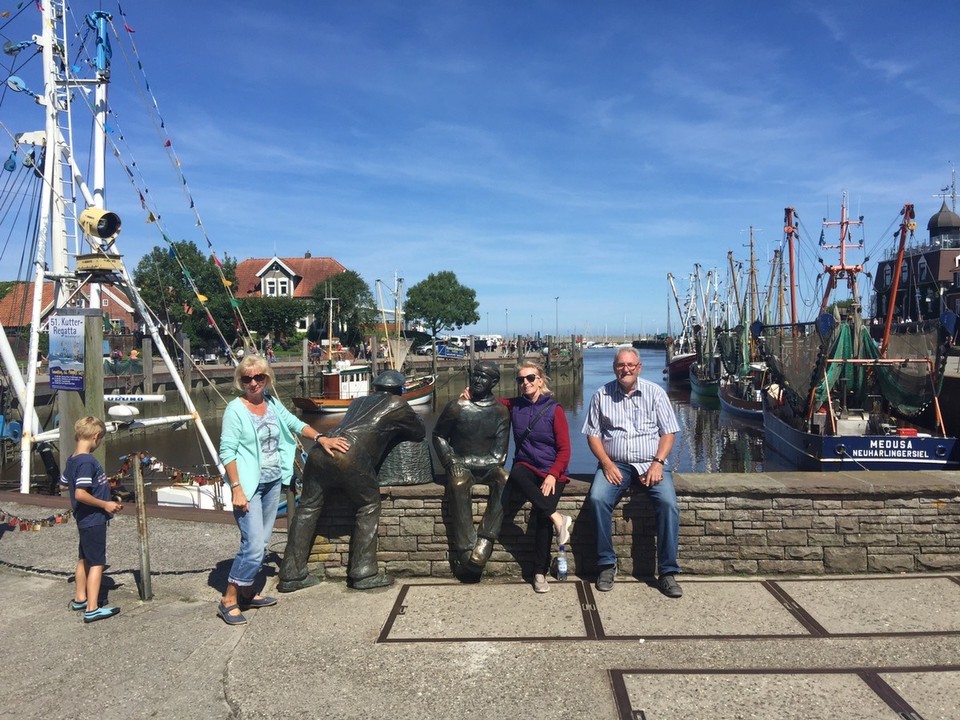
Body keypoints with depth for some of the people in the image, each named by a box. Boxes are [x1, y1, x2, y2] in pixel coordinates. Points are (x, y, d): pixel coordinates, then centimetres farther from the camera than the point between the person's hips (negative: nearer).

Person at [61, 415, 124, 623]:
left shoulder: (72, 460, 5)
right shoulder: (87, 461, -23)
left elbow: (64, 483, 20)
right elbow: (80, 494, -29)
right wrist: (105, 504, -18)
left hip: (84, 518, 10)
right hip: (94, 519, -9)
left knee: (85, 559, 21)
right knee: (97, 562, -4)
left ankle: (80, 599, 33)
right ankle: (92, 609, -2)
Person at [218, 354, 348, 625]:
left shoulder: (272, 403, 6)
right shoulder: (236, 409, -11)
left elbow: (295, 423, 9)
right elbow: (227, 452, -13)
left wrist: (320, 438, -6)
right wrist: (236, 489, -19)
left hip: (273, 482, 7)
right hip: (249, 485, -7)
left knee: (260, 542, 13)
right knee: (253, 545, -12)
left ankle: (247, 592, 28)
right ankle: (228, 600, 3)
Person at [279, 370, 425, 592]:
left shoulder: (359, 401, 32)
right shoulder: (397, 405, 17)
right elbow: (420, 433, 28)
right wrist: (398, 429, 46)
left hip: (320, 450, 6)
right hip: (349, 457, -6)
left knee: (308, 508, 14)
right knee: (369, 505, 12)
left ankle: (291, 575, 19)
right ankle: (363, 573, 12)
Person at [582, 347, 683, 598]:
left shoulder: (655, 393, 7)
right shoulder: (602, 396, 8)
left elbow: (668, 433, 4)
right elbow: (593, 434, 7)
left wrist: (658, 463, -11)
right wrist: (607, 463, -9)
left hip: (651, 464, 0)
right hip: (615, 465, 0)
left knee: (668, 504, -26)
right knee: (596, 499, -27)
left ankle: (667, 572, -13)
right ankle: (607, 564, -11)